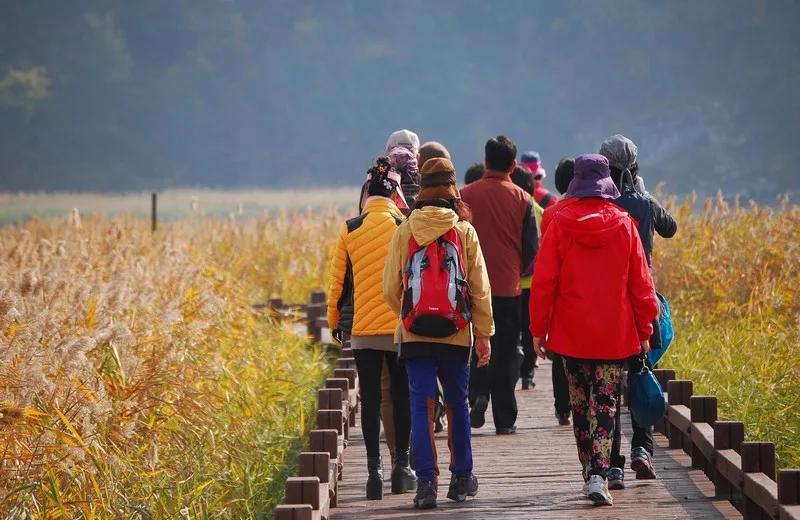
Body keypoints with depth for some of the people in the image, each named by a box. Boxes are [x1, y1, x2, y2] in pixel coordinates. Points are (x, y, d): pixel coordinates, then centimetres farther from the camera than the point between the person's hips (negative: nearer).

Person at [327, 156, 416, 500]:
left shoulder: (350, 230, 0)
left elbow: (339, 280, 4)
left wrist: (334, 321, 16)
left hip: (363, 329, 1)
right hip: (403, 328, -1)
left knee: (370, 400, 4)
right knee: (402, 398, 9)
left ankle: (374, 469, -1)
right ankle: (401, 468, 12)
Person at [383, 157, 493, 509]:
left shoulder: (405, 230, -3)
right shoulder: (464, 230, -4)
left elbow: (391, 287, 2)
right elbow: (479, 288, -2)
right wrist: (484, 333, 5)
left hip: (415, 333, 0)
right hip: (456, 333, 0)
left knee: (422, 406, 0)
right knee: (457, 404, 13)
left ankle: (426, 482, -8)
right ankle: (461, 479, 21)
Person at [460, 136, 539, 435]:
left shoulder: (467, 195, -5)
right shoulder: (522, 199, -2)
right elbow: (532, 249, 2)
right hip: (509, 288, 1)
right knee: (505, 353, 6)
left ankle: (478, 393, -11)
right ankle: (505, 419, 6)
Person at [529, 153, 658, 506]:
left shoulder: (560, 224, -5)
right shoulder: (624, 225, -3)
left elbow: (543, 281, -2)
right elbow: (640, 283, 2)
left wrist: (539, 328, 6)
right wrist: (644, 329, 11)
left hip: (571, 333, 0)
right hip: (615, 334, 0)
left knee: (580, 406, 13)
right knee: (605, 406, 0)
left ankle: (590, 473, 19)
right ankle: (598, 475, -14)